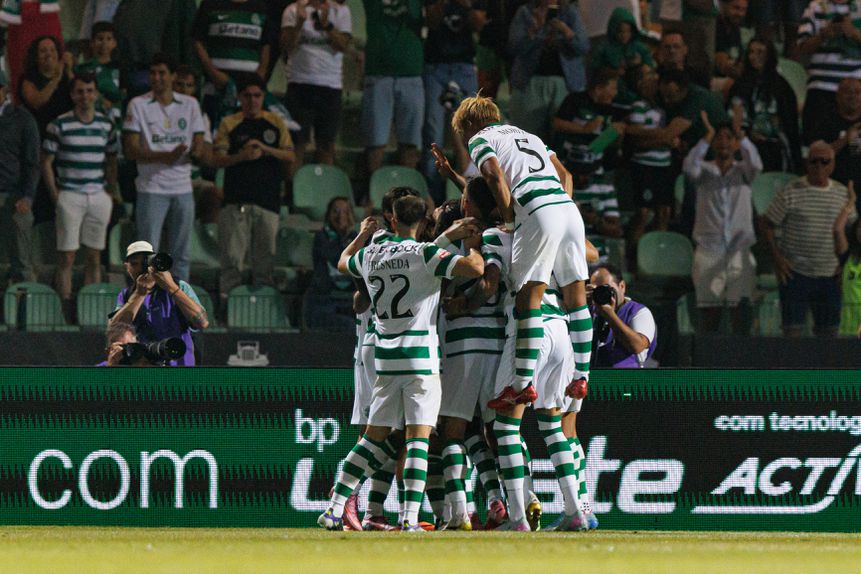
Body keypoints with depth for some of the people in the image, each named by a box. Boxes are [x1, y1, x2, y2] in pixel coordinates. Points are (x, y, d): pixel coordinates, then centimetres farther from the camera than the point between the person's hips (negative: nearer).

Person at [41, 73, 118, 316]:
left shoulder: (106, 125, 9)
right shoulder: (60, 125, -2)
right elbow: (46, 162, 1)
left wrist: (110, 194, 8)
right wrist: (55, 196, -4)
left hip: (99, 196, 3)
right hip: (69, 196, -3)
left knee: (94, 258, 4)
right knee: (67, 257, -5)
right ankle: (66, 311, -4)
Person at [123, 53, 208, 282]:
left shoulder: (190, 104, 10)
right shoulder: (138, 105, 1)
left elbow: (200, 149, 9)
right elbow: (131, 150, -7)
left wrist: (197, 152, -16)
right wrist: (166, 156, -20)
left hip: (183, 189, 3)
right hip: (152, 189, -3)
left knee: (181, 253, 6)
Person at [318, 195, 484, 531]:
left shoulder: (370, 255, 9)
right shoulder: (424, 254, -8)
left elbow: (343, 263, 33)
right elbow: (475, 268, -18)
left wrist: (363, 234, 48)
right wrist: (473, 246, 4)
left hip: (385, 358, 5)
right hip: (421, 356, -5)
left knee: (375, 437, 13)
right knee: (418, 437, -6)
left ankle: (335, 508, 9)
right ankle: (411, 518, -15)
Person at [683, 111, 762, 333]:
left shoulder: (743, 171, 9)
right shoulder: (705, 171, 8)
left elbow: (756, 165, -13)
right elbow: (690, 168, -15)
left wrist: (740, 134, -21)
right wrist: (708, 136, -18)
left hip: (740, 252, 0)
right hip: (709, 253, 0)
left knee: (741, 313, -6)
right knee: (709, 311, -1)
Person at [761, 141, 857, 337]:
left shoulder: (842, 194, 7)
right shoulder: (791, 192, -5)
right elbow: (767, 225, 0)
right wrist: (777, 257, -10)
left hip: (830, 276, 4)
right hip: (795, 274, -4)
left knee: (828, 331, 6)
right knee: (792, 330, -6)